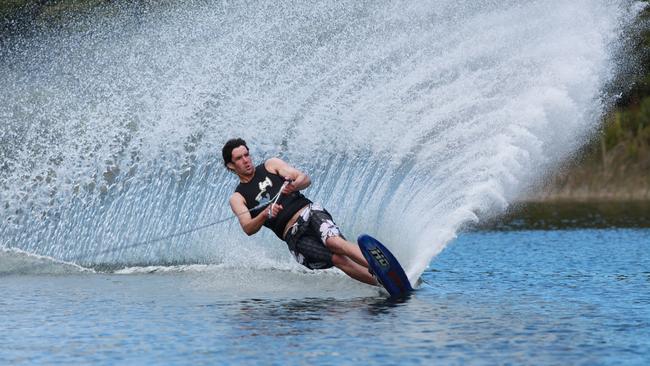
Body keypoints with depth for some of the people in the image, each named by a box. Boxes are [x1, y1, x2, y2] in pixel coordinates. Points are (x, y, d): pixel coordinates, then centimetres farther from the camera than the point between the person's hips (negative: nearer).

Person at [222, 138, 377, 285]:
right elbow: (248, 228, -1)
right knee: (337, 259, -25)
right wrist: (265, 214, -22)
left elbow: (306, 179, 10)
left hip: (309, 212, 0)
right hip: (293, 234, 0)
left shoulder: (271, 165, 18)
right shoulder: (237, 198, 15)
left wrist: (294, 185, -14)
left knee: (335, 242, -31)